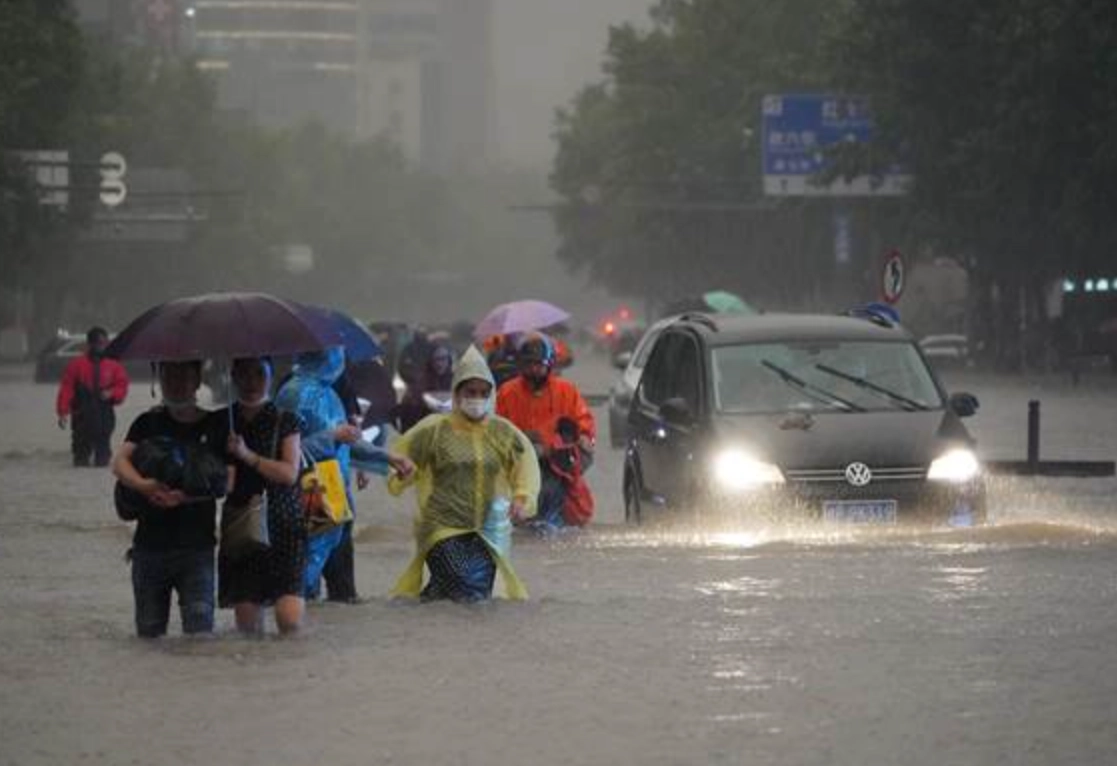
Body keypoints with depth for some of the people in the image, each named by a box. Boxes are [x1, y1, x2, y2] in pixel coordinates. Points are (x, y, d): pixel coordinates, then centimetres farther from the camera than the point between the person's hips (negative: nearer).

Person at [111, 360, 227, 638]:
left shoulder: (214, 427, 4)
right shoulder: (149, 423, 11)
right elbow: (119, 462, -4)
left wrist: (185, 497, -23)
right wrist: (142, 485, -26)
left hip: (196, 545, -2)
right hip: (150, 543, 2)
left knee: (199, 625, -13)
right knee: (149, 631, 5)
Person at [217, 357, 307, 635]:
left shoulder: (284, 421, 5)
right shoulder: (221, 423, 10)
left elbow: (289, 473, -6)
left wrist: (248, 455, -14)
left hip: (283, 527, -2)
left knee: (290, 620, -14)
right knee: (248, 625, -3)